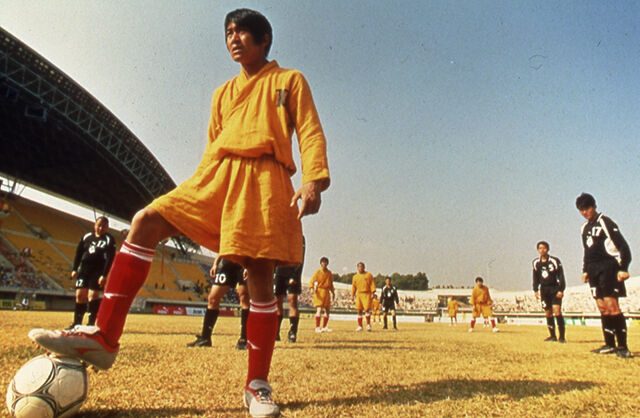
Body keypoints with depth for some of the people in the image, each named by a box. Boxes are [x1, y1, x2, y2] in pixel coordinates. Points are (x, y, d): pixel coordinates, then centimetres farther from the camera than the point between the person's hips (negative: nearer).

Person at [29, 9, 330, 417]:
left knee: (261, 275, -9)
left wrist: (314, 180, -15)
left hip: (266, 178, -4)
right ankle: (104, 337, -12)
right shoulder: (223, 92, 26)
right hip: (217, 174, 5)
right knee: (145, 221, -15)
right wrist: (199, 194, 13)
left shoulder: (290, 80, 14)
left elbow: (311, 133, 2)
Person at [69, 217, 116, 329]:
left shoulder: (109, 240, -4)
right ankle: (77, 323, 16)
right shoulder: (87, 236, 10)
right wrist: (74, 269, 8)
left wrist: (104, 275, -17)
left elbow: (110, 258, -10)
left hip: (98, 271, -5)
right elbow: (78, 253, 15)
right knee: (80, 295, 5)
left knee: (93, 295, -10)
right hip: (84, 269, 5)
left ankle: (91, 324, -1)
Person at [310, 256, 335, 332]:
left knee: (328, 310, 7)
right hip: (319, 292, -5)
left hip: (326, 292, 6)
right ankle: (317, 327, -11)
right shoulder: (317, 272, -4)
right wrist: (313, 288, -24)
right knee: (319, 309, -14)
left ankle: (324, 327, 18)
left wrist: (333, 292, 15)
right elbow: (312, 281, -7)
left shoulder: (329, 273, 11)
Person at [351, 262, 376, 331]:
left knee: (366, 309, -12)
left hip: (367, 294, -3)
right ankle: (360, 326, 10)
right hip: (359, 294, 3)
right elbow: (353, 286, 14)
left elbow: (372, 284, 1)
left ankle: (368, 325, -2)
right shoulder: (355, 276, 13)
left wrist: (373, 292, -9)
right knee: (359, 311, 2)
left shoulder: (368, 275, 5)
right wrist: (352, 295, 7)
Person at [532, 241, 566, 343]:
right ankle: (552, 336, 16)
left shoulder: (555, 261, -7)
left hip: (555, 289, -4)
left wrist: (561, 290, -12)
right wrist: (535, 290, 11)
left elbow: (561, 276, -6)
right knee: (548, 313, 6)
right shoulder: (536, 262, 7)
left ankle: (562, 337, -7)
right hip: (544, 290, 4)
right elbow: (536, 277, 16)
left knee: (557, 311, -14)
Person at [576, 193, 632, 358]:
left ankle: (623, 346, -7)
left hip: (608, 267, -7)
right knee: (602, 308, 6)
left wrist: (623, 268, -18)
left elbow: (623, 246, -11)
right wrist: (585, 270, 18)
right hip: (594, 271, 7)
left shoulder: (605, 222, -6)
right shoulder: (585, 228, 18)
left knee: (611, 306, -12)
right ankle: (609, 345, 11)